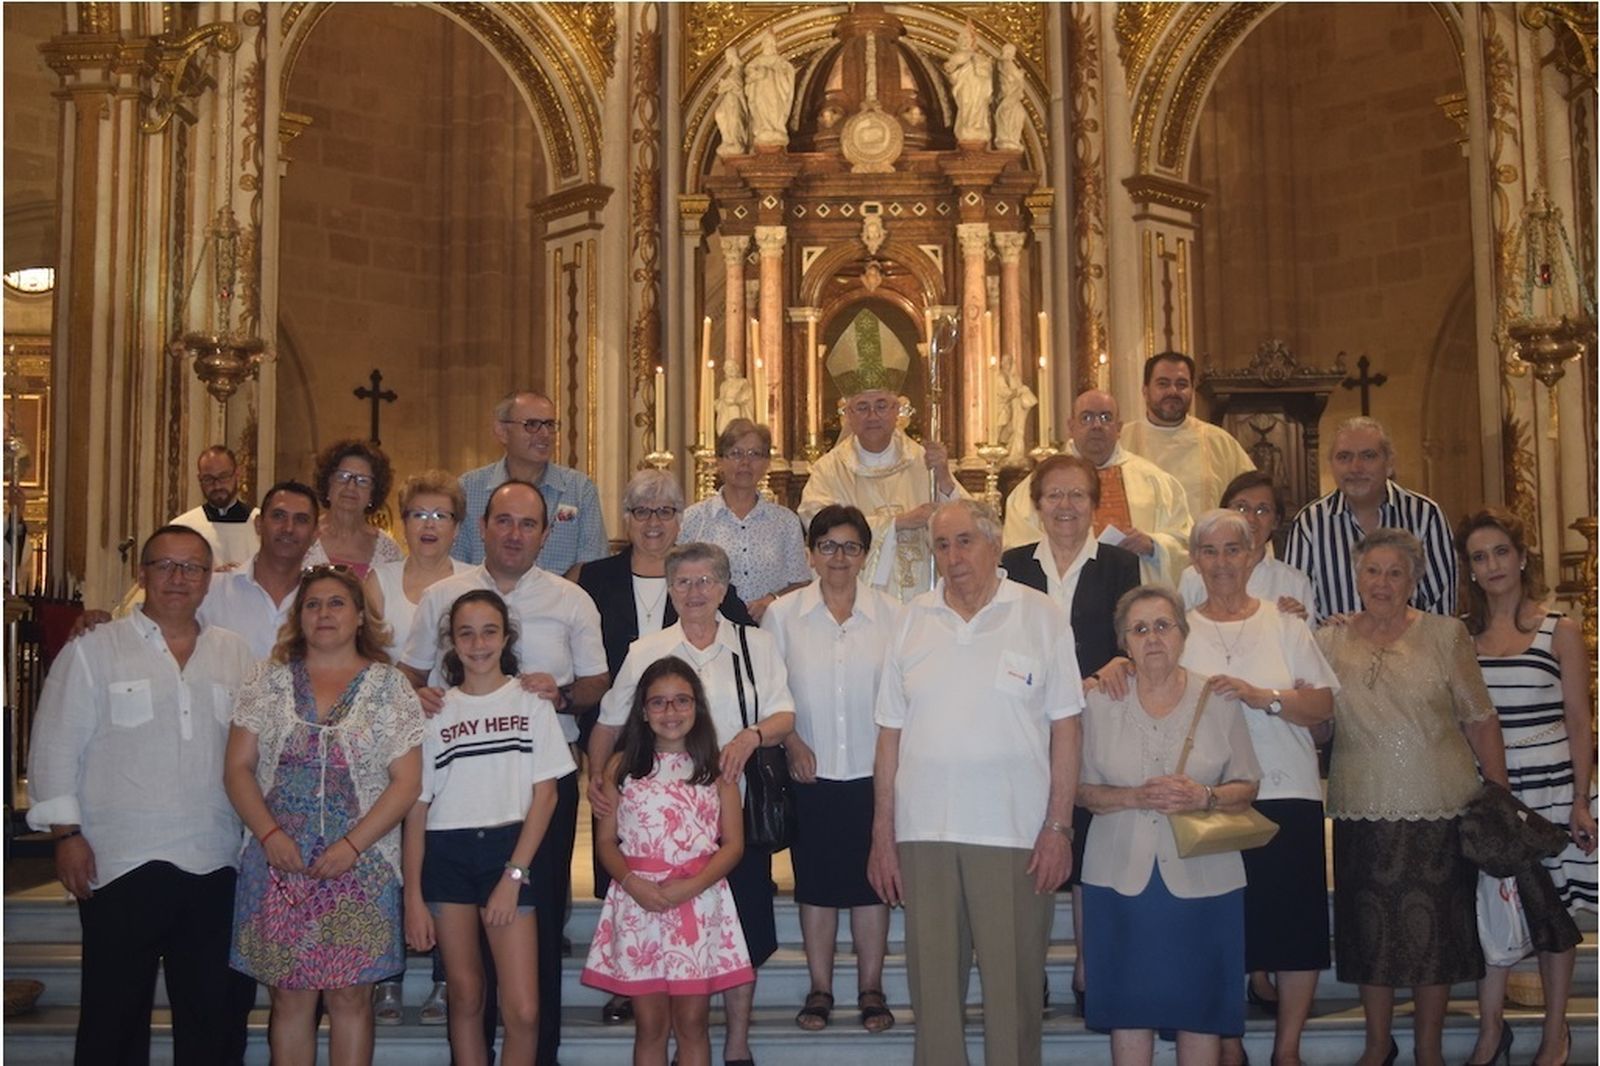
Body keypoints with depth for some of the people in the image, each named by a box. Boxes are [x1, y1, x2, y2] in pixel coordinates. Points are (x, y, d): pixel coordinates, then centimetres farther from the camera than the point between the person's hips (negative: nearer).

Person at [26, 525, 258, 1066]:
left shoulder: (237, 655, 12)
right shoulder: (93, 651, 2)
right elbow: (56, 748, 0)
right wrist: (67, 834, -7)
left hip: (216, 864, 3)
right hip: (120, 863, -3)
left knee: (216, 1012, 10)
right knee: (114, 1015, 5)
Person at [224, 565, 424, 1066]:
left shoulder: (389, 686, 3)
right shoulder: (268, 680, 9)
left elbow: (406, 782, -2)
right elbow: (237, 768, 5)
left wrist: (351, 846, -12)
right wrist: (269, 834, -10)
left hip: (360, 868, -1)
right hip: (278, 865, 1)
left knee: (350, 997, 2)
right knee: (289, 997, 5)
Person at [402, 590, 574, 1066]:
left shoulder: (531, 703, 3)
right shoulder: (436, 711, 7)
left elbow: (545, 795, 0)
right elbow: (417, 807, 6)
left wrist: (513, 875, -8)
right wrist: (413, 895, -1)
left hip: (508, 849, -1)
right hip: (446, 854, 2)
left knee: (523, 1011, -8)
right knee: (464, 996, 7)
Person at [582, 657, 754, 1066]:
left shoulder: (716, 769, 4)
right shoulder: (622, 767, 6)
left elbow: (733, 843, 0)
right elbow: (606, 840, 5)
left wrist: (690, 887, -14)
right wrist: (632, 883, -13)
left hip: (698, 904, 0)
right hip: (637, 904, 1)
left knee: (692, 1022, 3)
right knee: (650, 1024, 5)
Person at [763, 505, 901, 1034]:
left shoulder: (891, 614, 0)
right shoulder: (782, 615, 1)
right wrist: (792, 742, -7)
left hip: (873, 772, 0)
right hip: (811, 774, 0)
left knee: (870, 881, 7)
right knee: (816, 884, 8)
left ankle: (871, 989, 20)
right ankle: (819, 988, 21)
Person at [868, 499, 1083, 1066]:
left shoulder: (1041, 616, 1)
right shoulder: (912, 620, 8)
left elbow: (1065, 727, -1)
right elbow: (890, 734, 8)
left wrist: (1059, 827, -6)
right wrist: (882, 835, 5)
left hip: (1015, 830, -2)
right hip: (923, 830, 3)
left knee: (1014, 983, 4)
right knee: (932, 982, 9)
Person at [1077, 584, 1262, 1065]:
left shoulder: (1218, 700, 2)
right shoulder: (1101, 702, 3)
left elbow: (1246, 786, 5)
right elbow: (1084, 790, 4)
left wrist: (1205, 797, -15)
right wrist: (1136, 797, -14)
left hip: (1202, 877, 0)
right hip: (1121, 876, 0)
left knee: (1200, 1007, 3)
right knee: (1128, 1006, 3)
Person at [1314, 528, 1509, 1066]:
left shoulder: (1445, 635, 0)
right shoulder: (1330, 640, 4)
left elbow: (1480, 720, 1)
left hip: (1441, 809, -1)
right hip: (1363, 813, 1)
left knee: (1435, 930, 7)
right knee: (1371, 929, 9)